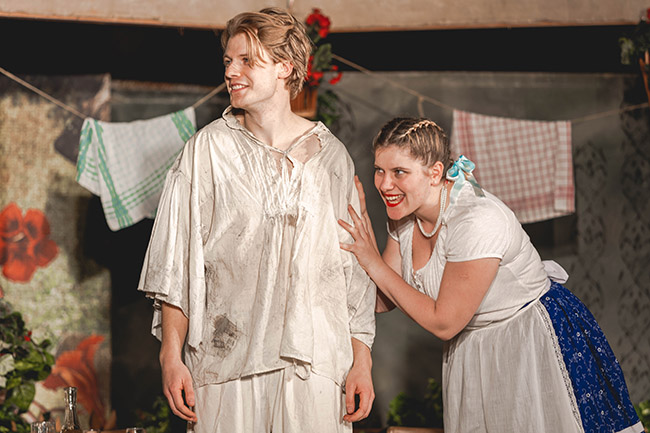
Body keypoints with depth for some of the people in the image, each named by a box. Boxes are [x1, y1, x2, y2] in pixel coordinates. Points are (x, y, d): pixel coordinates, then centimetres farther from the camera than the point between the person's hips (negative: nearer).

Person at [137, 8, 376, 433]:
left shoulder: (331, 155, 6)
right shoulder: (208, 150, 2)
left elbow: (355, 266, 8)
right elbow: (175, 263, 2)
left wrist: (362, 359, 3)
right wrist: (171, 355, -4)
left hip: (314, 364, 1)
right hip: (225, 360, -1)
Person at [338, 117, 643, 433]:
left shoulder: (477, 222, -32)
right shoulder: (404, 215, -8)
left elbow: (443, 322, -26)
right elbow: (382, 301, -6)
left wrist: (374, 264, -24)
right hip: (470, 352, 7)